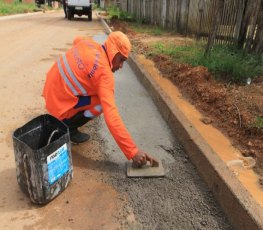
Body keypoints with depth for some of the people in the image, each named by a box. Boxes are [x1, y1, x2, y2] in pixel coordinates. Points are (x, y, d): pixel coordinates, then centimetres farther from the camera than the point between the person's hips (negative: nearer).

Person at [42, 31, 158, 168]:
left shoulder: (88, 43, -3)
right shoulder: (104, 72, -25)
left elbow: (76, 40, 27)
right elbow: (111, 116, -32)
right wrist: (133, 152, -31)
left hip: (51, 92, 8)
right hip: (59, 104, -8)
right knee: (102, 104, -11)